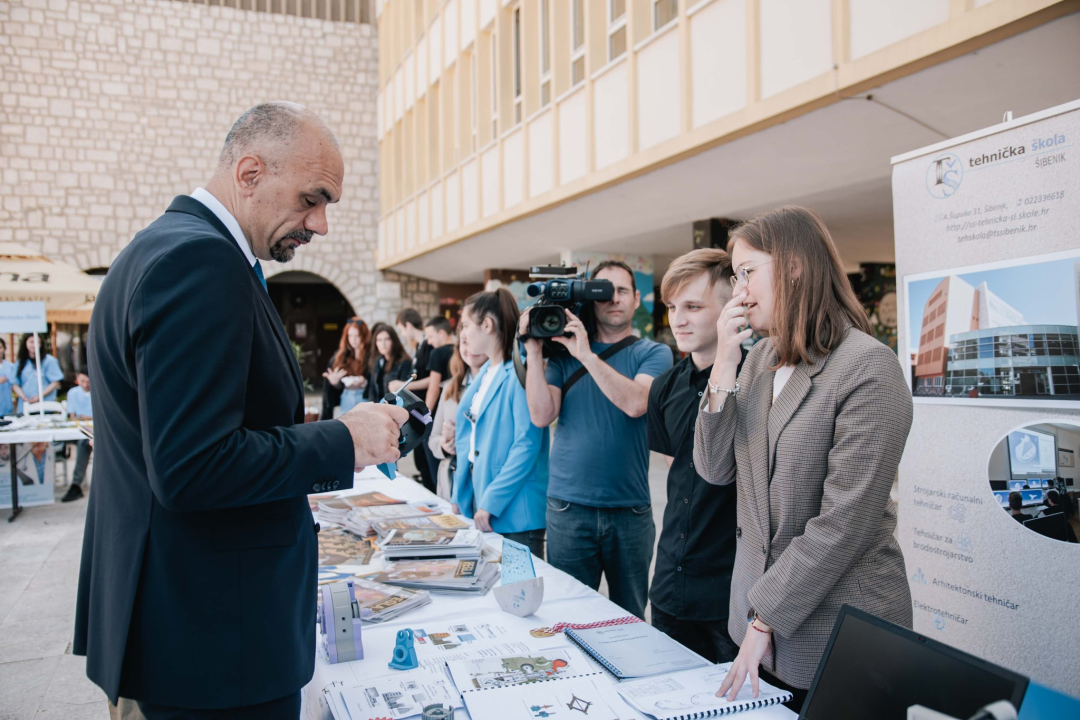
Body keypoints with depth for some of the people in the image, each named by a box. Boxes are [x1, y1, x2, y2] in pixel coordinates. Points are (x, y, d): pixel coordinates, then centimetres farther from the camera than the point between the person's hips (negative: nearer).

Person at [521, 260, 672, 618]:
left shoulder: (653, 353, 2)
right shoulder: (564, 353, 6)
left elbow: (635, 403, -18)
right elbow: (541, 415, -6)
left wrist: (587, 355, -20)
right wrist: (533, 352, -11)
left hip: (630, 509, 0)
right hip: (568, 508, 1)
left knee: (630, 619, 16)